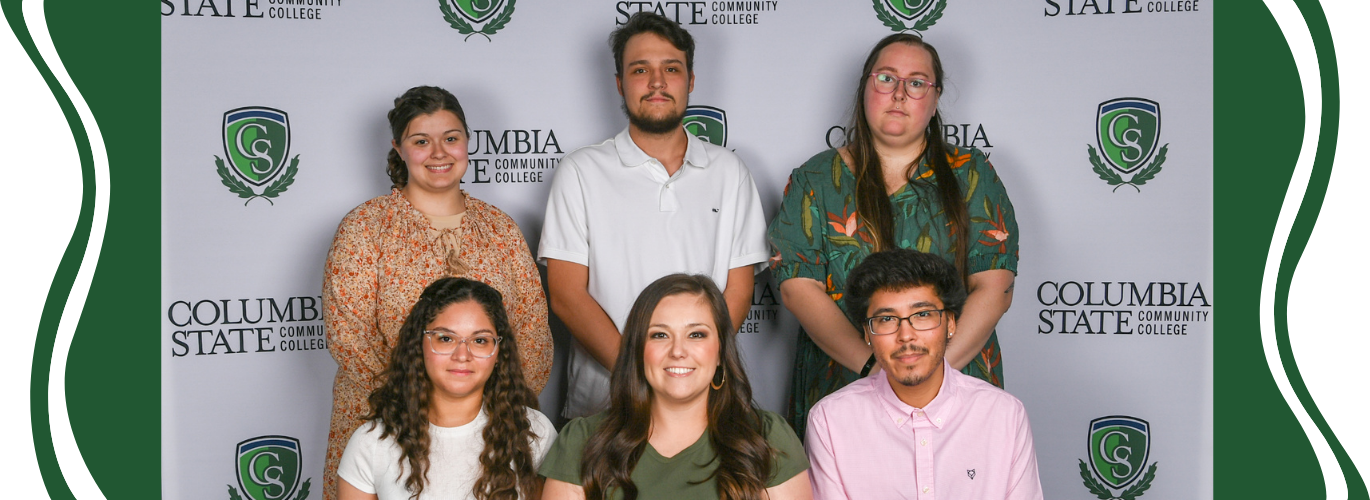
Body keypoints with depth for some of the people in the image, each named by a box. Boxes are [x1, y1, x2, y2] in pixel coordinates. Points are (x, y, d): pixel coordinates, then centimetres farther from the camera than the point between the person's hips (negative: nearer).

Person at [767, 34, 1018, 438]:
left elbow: (995, 288, 0)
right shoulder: (815, 180, 7)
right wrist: (874, 365, -15)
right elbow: (797, 287, -3)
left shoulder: (971, 175, 8)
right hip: (841, 386, 0)